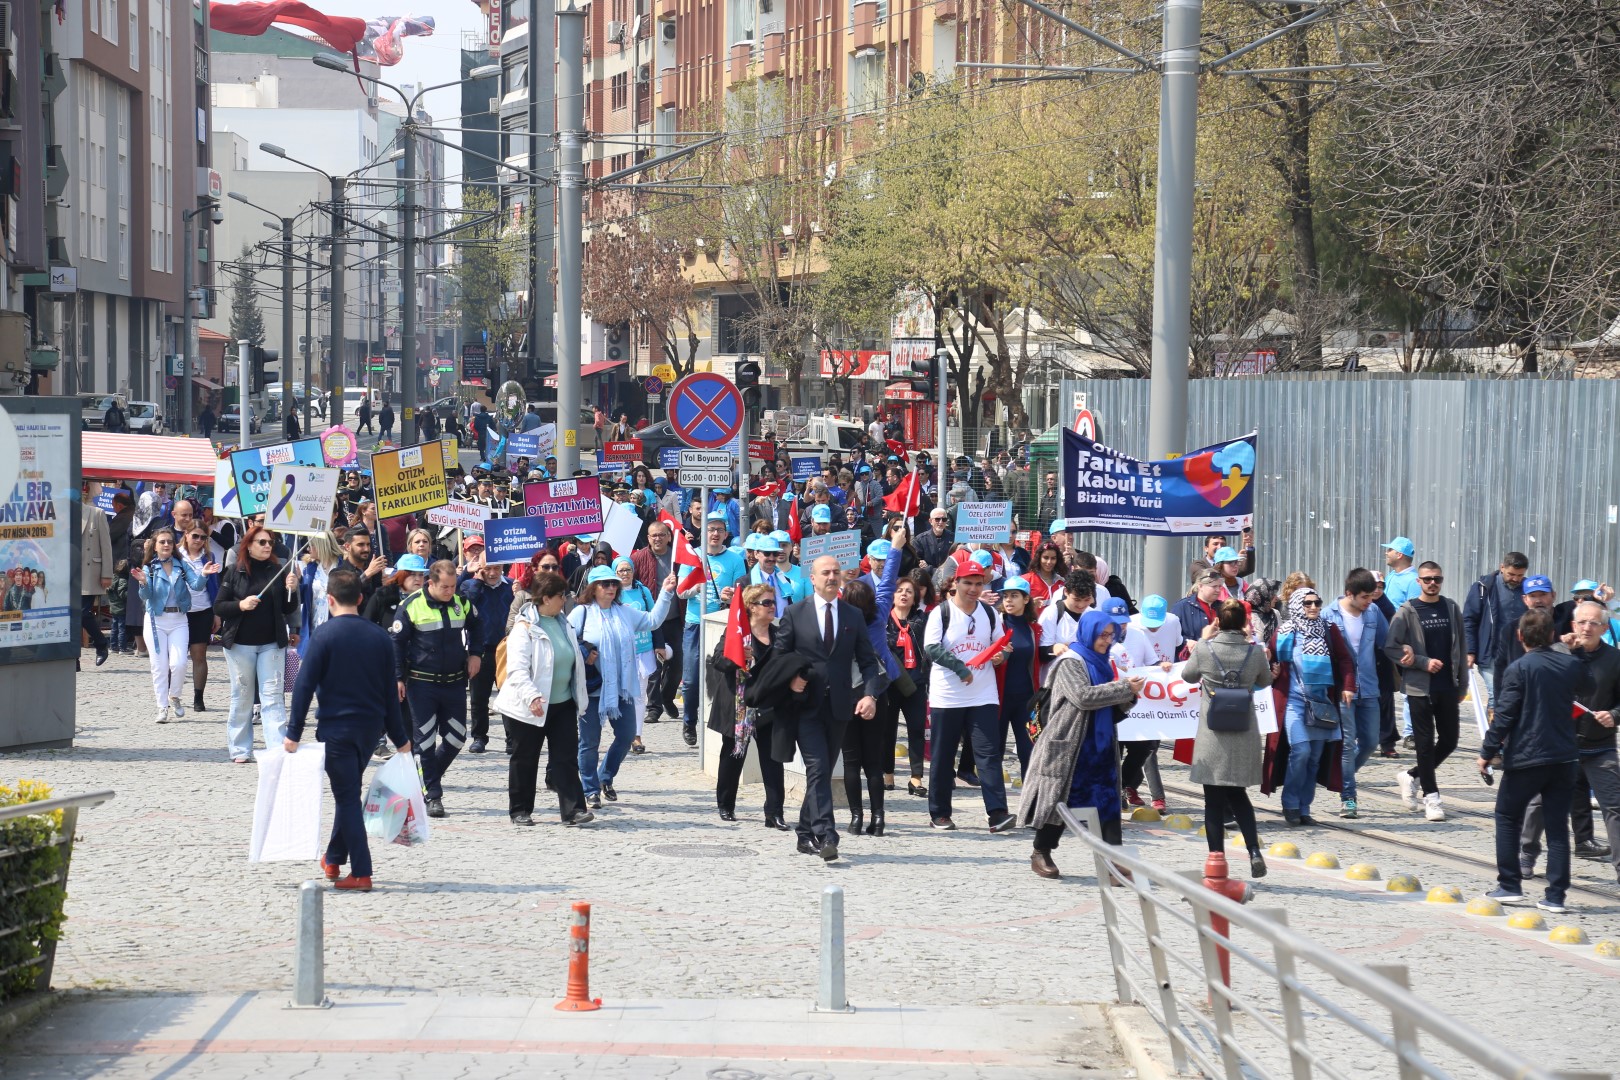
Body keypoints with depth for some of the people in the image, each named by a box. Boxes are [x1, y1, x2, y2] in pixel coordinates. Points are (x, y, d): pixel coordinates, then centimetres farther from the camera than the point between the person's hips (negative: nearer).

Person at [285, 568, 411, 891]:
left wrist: (294, 732, -11)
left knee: (347, 796, -1)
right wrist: (400, 737, 14)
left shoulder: (325, 634, -11)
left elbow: (304, 685, -14)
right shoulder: (379, 637, 3)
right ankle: (333, 859, 35)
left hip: (335, 727, -5)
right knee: (348, 792, 21)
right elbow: (390, 692, 7)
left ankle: (361, 873, -6)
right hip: (371, 726, 5)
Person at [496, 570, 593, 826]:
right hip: (529, 707, -6)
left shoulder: (562, 623, 8)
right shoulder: (524, 627, -15)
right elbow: (517, 668, -23)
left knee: (567, 756, -2)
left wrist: (578, 696, 19)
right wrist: (532, 696, -35)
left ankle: (573, 809, -5)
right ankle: (519, 810, 19)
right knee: (525, 758, 7)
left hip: (563, 702, 6)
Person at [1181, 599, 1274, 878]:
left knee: (1214, 800, 5)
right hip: (1244, 736, 2)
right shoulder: (1255, 651, -5)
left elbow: (1187, 675, 8)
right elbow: (1265, 680, 13)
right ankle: (1254, 851, -1)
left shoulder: (1204, 648, -10)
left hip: (1212, 736, -2)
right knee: (1238, 796, 16)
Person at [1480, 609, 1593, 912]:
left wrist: (1487, 752, -6)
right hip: (1564, 758, 4)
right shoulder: (1572, 665, 3)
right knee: (1558, 825, 7)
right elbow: (1589, 689, 25)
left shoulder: (1518, 669, -12)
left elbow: (1504, 715, -13)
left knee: (1507, 818, 13)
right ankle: (1556, 895, 3)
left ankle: (1509, 885, 11)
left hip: (1525, 758, -4)